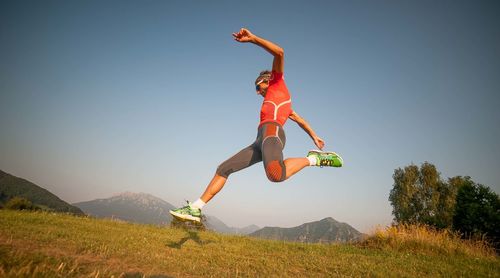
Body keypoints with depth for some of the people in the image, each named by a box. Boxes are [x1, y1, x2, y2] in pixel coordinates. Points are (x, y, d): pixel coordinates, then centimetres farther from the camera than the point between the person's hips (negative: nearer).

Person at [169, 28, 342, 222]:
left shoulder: (278, 83, 18)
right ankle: (195, 209, 8)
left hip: (271, 131, -10)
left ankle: (315, 158, -18)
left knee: (276, 175, -40)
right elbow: (298, 118, 45)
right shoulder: (279, 103, 38)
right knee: (223, 169, 5)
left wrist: (252, 38, -1)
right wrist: (314, 136, 52)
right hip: (260, 142, 10)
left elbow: (279, 52, 2)